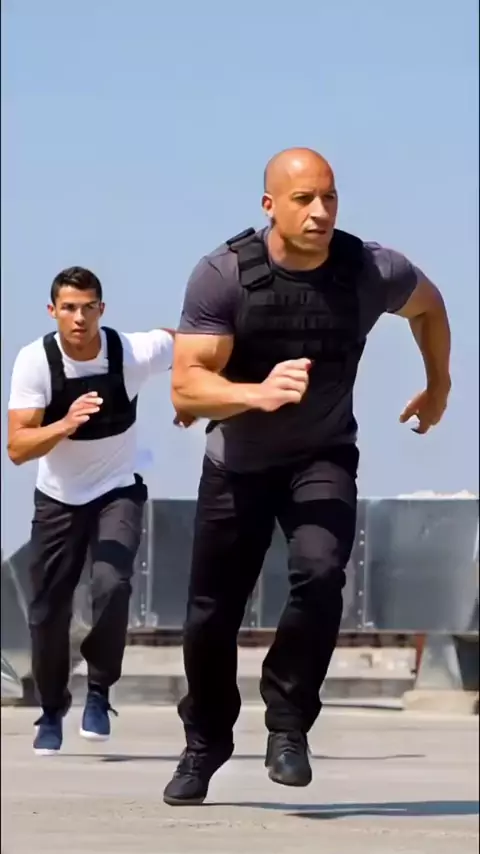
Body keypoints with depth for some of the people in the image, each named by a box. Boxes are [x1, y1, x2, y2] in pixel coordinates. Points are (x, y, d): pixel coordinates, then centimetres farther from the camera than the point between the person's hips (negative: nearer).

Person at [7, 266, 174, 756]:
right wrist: (64, 426, -43)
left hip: (117, 493, -1)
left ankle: (99, 692, -4)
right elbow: (17, 448, -28)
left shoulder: (134, 352, -21)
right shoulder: (34, 361, -21)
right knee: (48, 609, 4)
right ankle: (51, 711, 28)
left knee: (112, 586, -25)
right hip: (57, 499, 1)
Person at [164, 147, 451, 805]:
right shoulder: (224, 275, -22)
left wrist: (439, 387, 17)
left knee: (320, 572, -28)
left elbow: (428, 304, 8)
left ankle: (288, 726, -9)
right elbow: (187, 387, -27)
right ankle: (204, 744, 34)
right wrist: (258, 393, -45)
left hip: (323, 457, 0)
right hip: (238, 462, 0)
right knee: (212, 613, 7)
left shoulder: (371, 271, -17)